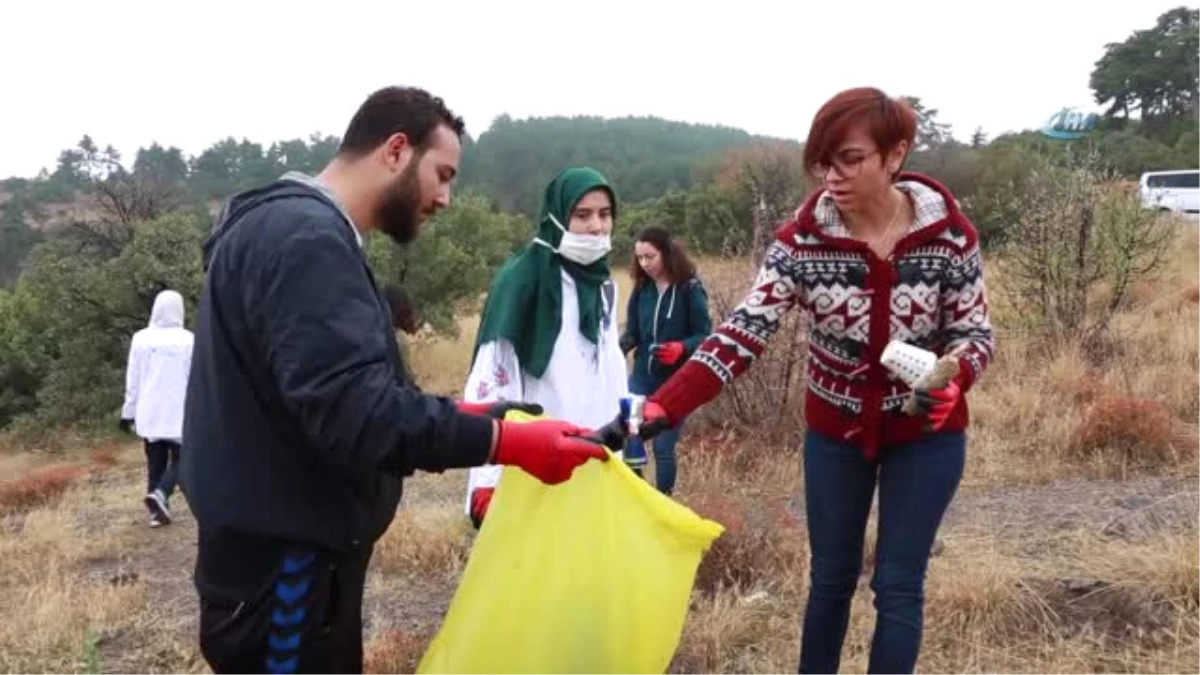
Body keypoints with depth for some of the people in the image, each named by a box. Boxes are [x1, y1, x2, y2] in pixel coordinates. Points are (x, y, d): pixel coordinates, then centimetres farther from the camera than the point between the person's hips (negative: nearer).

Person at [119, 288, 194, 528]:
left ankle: (158, 511, 11)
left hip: (149, 413, 3)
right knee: (179, 459, 8)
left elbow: (132, 381, 5)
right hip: (179, 414, -3)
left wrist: (129, 413, 12)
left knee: (155, 463, 12)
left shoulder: (140, 339, 2)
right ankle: (160, 494, -16)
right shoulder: (187, 340, -7)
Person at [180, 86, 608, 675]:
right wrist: (502, 441, -27)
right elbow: (352, 410, -30)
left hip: (292, 556, 10)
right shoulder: (306, 237, -20)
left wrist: (460, 418, 7)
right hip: (283, 566, -10)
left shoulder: (297, 227, 14)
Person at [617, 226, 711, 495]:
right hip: (642, 376, 4)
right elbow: (632, 332, 3)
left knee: (664, 447, 5)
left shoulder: (690, 289, -12)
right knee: (629, 438, -2)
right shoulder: (641, 288, 1)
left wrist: (682, 348, -29)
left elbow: (705, 335, -10)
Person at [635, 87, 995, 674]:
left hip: (925, 433, -1)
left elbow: (975, 332, -7)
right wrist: (662, 406, -37)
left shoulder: (950, 234, -17)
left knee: (898, 585, 5)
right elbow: (742, 332, -24)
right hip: (835, 431, 1)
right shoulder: (800, 240, -17)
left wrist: (952, 381, -31)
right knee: (831, 576, 15)